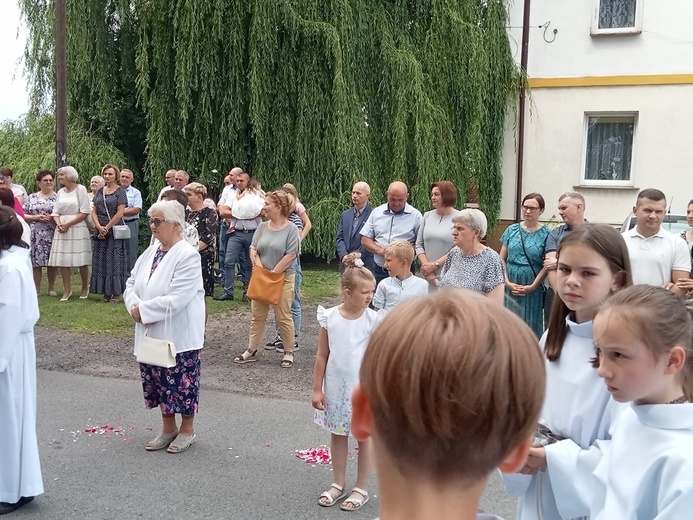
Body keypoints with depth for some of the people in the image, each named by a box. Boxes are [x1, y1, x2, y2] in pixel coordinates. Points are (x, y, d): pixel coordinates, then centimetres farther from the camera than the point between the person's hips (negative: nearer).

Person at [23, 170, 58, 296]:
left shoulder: (58, 197, 5)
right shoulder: (31, 198, 9)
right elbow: (23, 216, 7)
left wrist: (52, 218, -13)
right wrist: (37, 217, -9)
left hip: (53, 234, -1)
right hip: (36, 235, 1)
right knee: (36, 262, 0)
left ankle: (51, 288, 14)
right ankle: (36, 288, 8)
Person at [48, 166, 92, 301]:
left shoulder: (80, 189, -3)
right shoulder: (60, 192, 13)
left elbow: (84, 212, -10)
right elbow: (55, 212, 12)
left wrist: (68, 224, -13)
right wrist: (59, 224, -9)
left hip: (78, 228, -5)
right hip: (62, 229, 5)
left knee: (81, 261, 0)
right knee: (62, 260, 0)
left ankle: (85, 288, 15)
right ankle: (67, 290, 9)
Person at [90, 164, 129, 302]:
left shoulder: (120, 192, -3)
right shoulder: (100, 192, 13)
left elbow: (120, 213, -11)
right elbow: (94, 212, 10)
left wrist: (107, 228, -11)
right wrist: (99, 227, -6)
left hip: (115, 231, -5)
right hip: (100, 232, 6)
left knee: (115, 261, -3)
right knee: (101, 262, 5)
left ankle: (117, 293, 2)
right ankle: (106, 292, 11)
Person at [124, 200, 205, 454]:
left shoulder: (188, 256, -18)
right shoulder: (151, 251, 7)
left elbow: (175, 300, -25)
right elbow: (131, 283, 9)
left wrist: (143, 310, -17)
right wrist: (136, 307, -10)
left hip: (180, 335, -8)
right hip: (152, 333, 8)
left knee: (181, 381, 5)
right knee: (158, 380, 16)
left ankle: (187, 430, 24)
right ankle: (168, 428, 33)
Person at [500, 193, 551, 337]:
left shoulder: (546, 234, -2)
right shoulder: (511, 230, 6)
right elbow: (501, 259, 6)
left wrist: (533, 286, -11)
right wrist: (507, 282, -5)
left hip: (533, 290, -2)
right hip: (510, 287, 2)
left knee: (530, 325, 5)